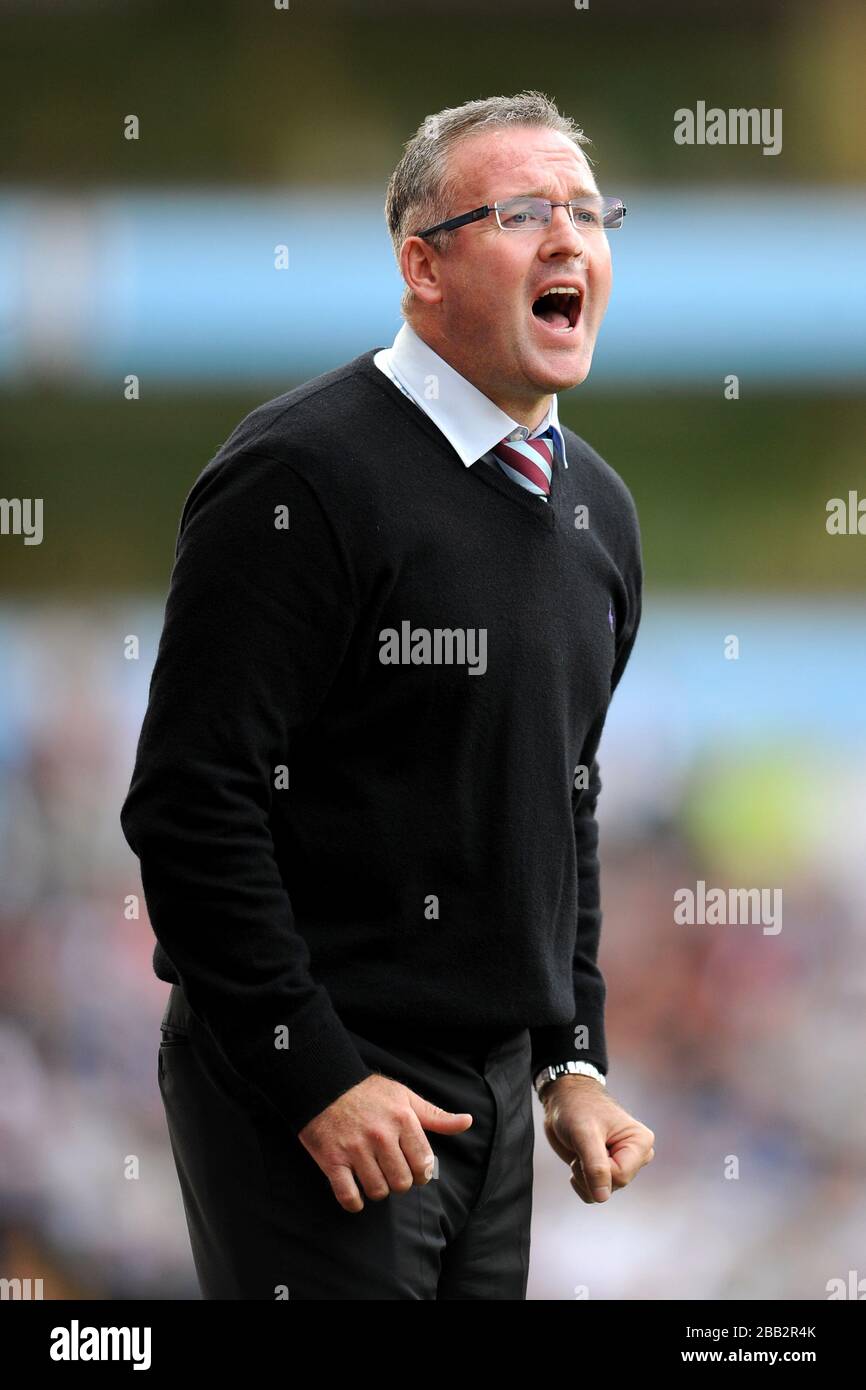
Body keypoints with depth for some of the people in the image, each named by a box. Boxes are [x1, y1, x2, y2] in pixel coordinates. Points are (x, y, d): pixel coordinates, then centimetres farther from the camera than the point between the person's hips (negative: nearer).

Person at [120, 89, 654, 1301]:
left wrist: (573, 1062, 14)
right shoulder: (304, 476, -14)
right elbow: (189, 804, -18)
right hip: (312, 1106, -7)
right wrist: (316, 1078, -19)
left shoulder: (597, 507, 12)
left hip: (496, 1093, 8)